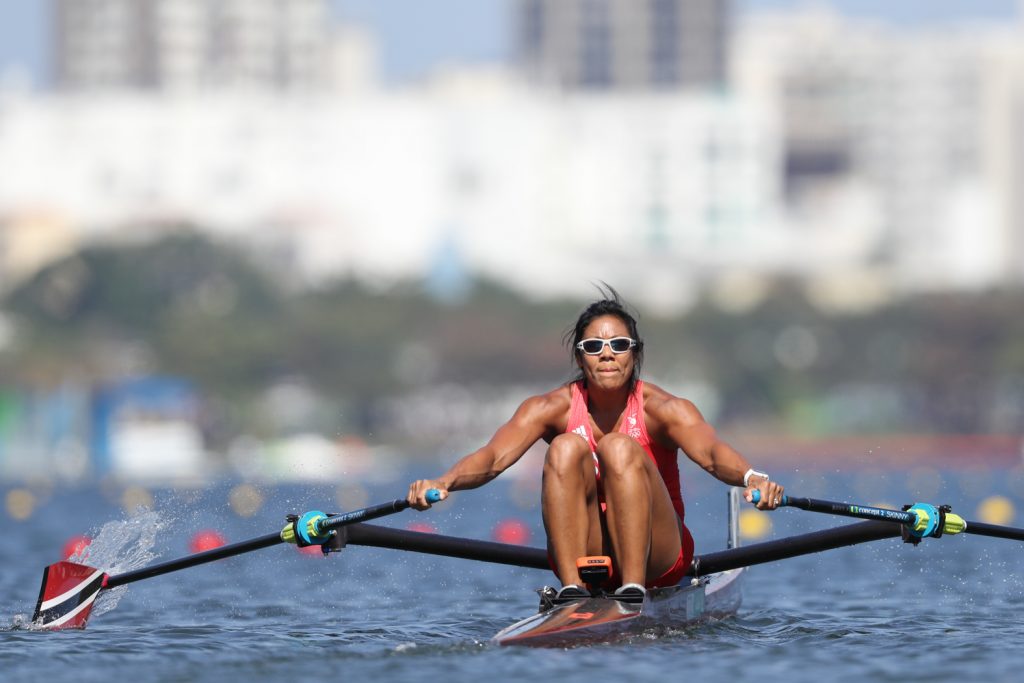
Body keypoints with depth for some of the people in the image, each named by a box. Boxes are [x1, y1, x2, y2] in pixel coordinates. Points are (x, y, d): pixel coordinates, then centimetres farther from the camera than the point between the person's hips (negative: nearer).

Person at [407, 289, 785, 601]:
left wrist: (751, 478, -53)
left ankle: (634, 592, -35)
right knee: (566, 447, -22)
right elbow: (493, 457, -20)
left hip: (653, 556, -2)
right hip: (584, 553, 2)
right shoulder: (553, 408, -4)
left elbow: (711, 453, -29)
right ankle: (571, 590, -32)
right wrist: (443, 482, -42)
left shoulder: (661, 408, -9)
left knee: (619, 447, -25)